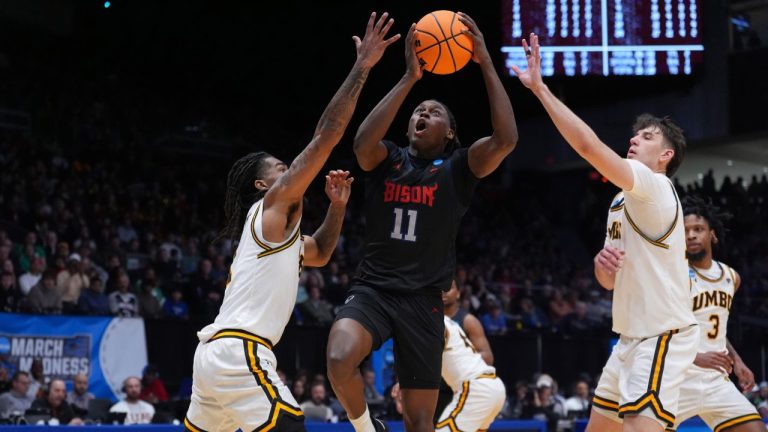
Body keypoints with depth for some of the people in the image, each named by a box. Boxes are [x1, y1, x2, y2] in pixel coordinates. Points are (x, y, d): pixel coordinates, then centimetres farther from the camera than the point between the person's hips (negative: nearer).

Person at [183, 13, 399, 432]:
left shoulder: (278, 228, 25)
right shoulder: (272, 206, 0)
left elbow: (320, 254, 44)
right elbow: (325, 137, -6)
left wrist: (338, 205, 28)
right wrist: (362, 67, -5)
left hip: (217, 351, 11)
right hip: (238, 352, -11)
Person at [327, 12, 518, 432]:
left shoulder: (458, 168, 3)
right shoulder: (386, 159, 5)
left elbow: (506, 139, -16)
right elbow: (362, 142, -20)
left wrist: (486, 64, -18)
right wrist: (409, 78, -22)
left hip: (422, 301, 0)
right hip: (373, 288, 0)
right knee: (339, 359, -31)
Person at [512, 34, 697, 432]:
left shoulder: (655, 187, -13)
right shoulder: (622, 201, 17)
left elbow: (588, 145, -25)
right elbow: (610, 281, 20)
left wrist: (540, 88, -23)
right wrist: (602, 263, -5)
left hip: (662, 336, -11)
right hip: (632, 337, 11)